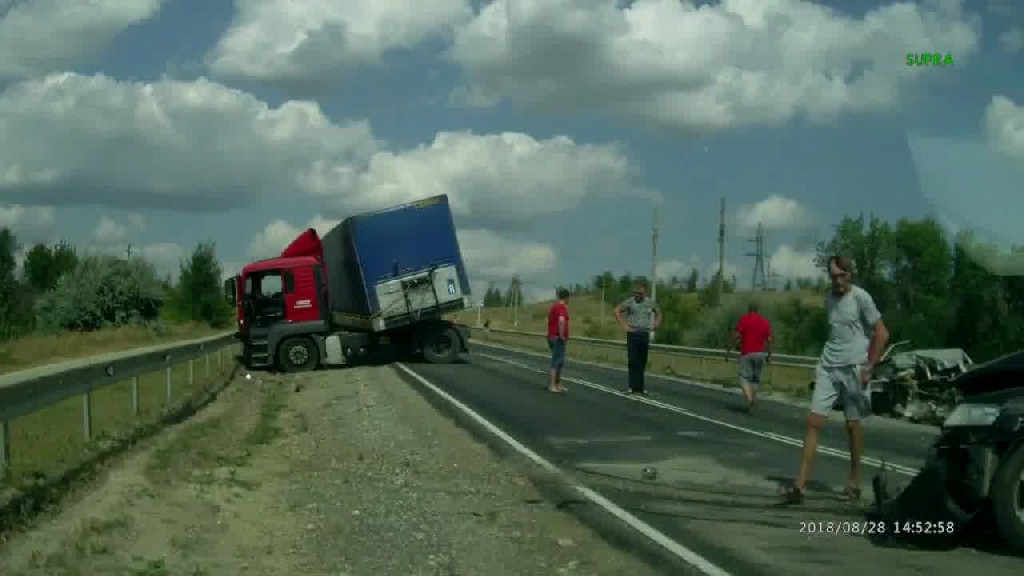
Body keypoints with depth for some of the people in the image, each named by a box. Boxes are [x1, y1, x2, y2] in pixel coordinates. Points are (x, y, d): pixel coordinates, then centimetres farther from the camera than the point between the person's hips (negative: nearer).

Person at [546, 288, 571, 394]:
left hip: (552, 336, 9)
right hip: (558, 338, -9)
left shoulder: (554, 306, 14)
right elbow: (561, 321, -34)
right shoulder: (562, 307, -16)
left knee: (560, 362, 16)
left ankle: (558, 384, 21)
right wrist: (562, 336, -24)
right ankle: (552, 386, -6)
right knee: (556, 362, -7)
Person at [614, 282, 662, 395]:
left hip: (645, 334, 3)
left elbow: (659, 313, 22)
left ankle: (640, 387, 12)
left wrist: (655, 325, 9)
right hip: (633, 334, -3)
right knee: (633, 361, -5)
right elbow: (617, 311, -1)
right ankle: (633, 386, -1)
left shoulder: (650, 303, 6)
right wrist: (623, 325, -6)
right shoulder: (630, 302, -3)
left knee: (642, 362, 6)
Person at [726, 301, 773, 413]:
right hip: (760, 353, 4)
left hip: (747, 353, -4)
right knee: (756, 379, 12)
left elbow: (736, 336, -8)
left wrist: (728, 350, -3)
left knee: (745, 377, 0)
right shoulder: (765, 322, 8)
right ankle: (751, 404, 12)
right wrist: (769, 355, 10)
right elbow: (769, 340, 4)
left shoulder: (744, 319, -3)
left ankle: (749, 397, -25)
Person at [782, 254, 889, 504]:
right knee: (814, 421, -5)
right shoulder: (829, 299, 13)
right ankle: (799, 484, -9)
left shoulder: (861, 298, -6)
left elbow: (881, 334, -6)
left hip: (852, 369, -5)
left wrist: (868, 368, -8)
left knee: (853, 424, 5)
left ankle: (854, 481, 20)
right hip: (827, 369, 5)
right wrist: (822, 362, 15)